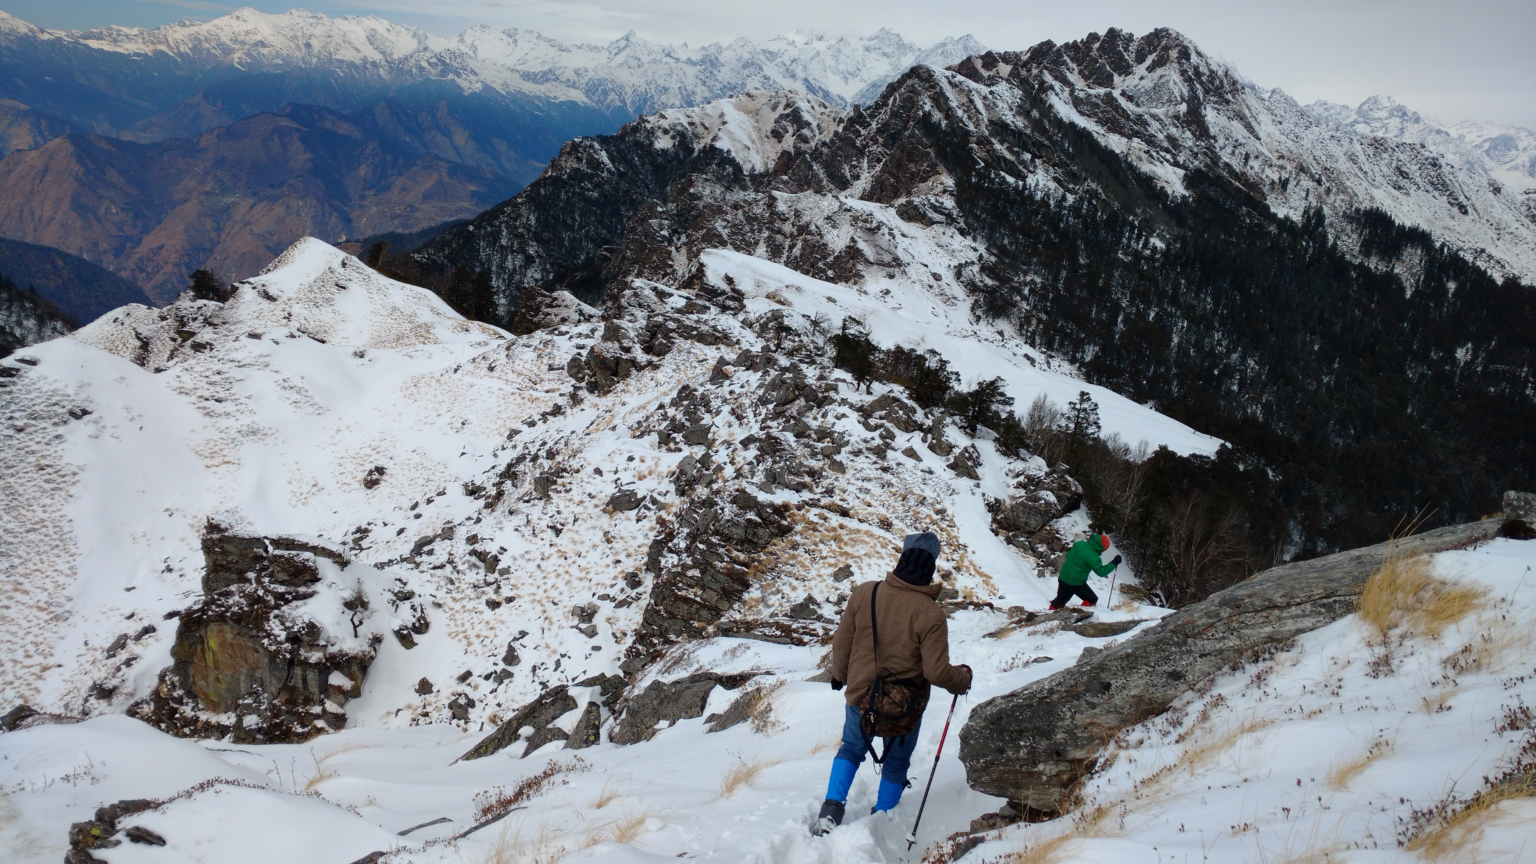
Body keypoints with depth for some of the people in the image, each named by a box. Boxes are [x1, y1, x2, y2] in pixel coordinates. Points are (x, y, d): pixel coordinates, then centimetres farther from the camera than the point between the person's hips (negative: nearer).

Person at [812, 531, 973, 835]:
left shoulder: (864, 593, -14)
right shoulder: (930, 614, -23)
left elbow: (842, 641, -1)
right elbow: (937, 672, -22)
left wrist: (839, 673, 18)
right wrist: (963, 677, -1)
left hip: (860, 697, 2)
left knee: (851, 749, 29)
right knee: (896, 762, 25)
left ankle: (831, 811, 17)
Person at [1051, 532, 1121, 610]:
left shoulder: (1079, 544, -1)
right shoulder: (1092, 556, -23)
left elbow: (1068, 555, 13)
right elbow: (1101, 571, -18)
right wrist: (1114, 563, -12)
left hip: (1062, 578, 8)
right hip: (1075, 582, -7)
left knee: (1060, 600, 23)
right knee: (1092, 599, 9)